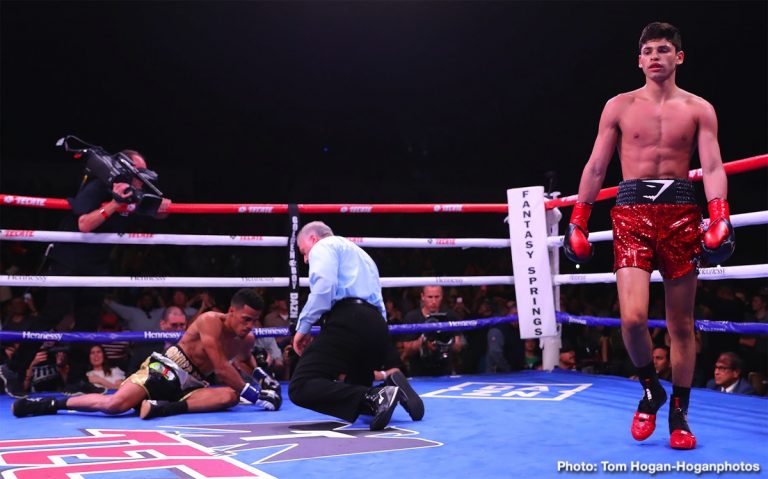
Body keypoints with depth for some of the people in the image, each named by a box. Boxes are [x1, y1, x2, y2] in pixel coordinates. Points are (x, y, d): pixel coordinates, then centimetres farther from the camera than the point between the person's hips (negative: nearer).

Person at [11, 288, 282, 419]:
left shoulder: (247, 340, 6)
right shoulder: (211, 321, -17)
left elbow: (245, 364, 31)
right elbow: (221, 367, -24)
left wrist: (262, 378, 10)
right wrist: (253, 393, -25)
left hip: (191, 384, 6)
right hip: (165, 371, -6)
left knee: (230, 396, -23)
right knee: (113, 404, -27)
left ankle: (166, 408, -32)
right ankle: (50, 404, -3)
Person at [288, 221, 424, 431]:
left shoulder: (323, 246, 10)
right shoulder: (361, 255, 37)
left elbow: (324, 284, -14)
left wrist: (303, 326, -10)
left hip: (348, 321, -9)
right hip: (378, 327, 9)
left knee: (301, 388, -14)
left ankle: (375, 397, -31)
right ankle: (389, 388, -8)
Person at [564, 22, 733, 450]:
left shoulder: (699, 109, 8)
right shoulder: (619, 106, 9)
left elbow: (713, 167, 0)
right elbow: (596, 168, 9)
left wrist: (720, 218, -16)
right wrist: (578, 222, 4)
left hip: (681, 211, 1)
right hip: (632, 211, -1)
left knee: (682, 323, 5)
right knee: (633, 317, -15)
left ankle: (679, 412, 18)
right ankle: (650, 388, 13)